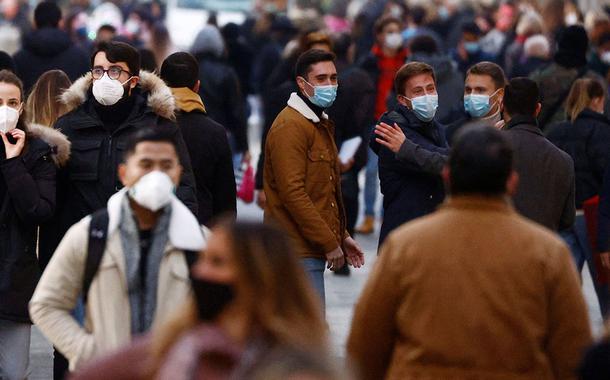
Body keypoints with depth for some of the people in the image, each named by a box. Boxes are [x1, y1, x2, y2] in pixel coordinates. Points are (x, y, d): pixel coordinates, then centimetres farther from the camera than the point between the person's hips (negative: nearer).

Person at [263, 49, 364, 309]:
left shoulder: (321, 123, 19)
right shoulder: (290, 125, -13)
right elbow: (293, 193, -19)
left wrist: (341, 236, 20)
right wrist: (329, 243, -17)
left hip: (313, 248, 10)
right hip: (299, 248, -10)